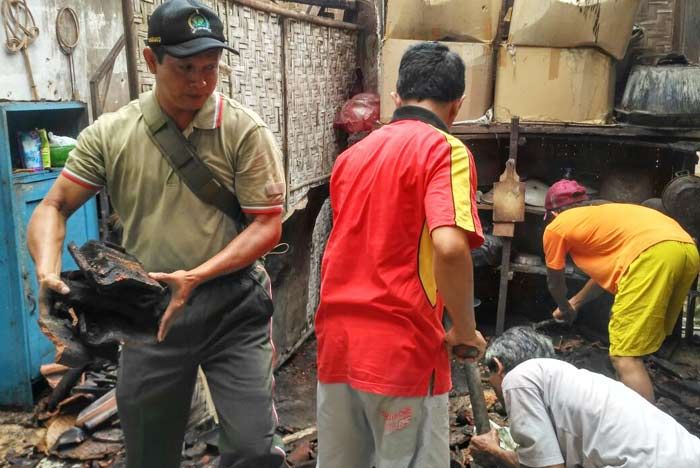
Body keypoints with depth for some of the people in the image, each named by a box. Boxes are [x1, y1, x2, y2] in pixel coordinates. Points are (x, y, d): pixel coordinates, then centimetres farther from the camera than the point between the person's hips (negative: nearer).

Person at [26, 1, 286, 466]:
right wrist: (48, 269, -17)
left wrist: (195, 277, -22)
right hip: (147, 310, 3)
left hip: (233, 308, -2)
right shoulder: (109, 133, -1)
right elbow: (54, 207, 3)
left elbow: (267, 226, -10)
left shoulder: (246, 131, -9)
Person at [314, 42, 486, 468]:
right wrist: (464, 329, -10)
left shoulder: (353, 154, 12)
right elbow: (449, 247, -24)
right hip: (402, 349, -6)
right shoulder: (444, 149, -9)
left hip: (336, 342, 7)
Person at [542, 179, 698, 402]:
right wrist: (575, 302, 61)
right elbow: (607, 270, 48)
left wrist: (564, 308, 51)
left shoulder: (556, 227, 18)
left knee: (624, 357, -5)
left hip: (653, 254, -8)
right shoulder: (602, 213, 37)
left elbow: (554, 283, 30)